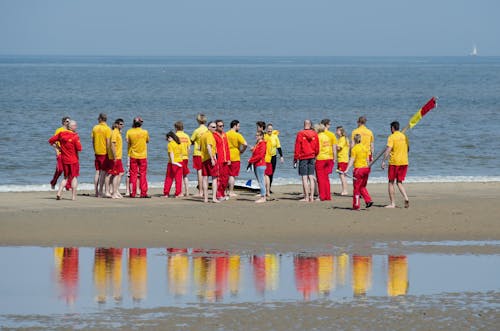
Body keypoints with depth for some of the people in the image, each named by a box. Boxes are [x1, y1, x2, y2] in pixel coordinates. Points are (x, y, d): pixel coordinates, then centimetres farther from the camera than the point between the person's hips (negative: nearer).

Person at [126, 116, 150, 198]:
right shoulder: (145, 132, -8)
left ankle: (132, 193, 4)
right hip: (142, 156, -1)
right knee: (143, 174, 5)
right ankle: (143, 193, 1)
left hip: (133, 156, 1)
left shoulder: (129, 132, -7)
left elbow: (128, 142, 0)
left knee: (133, 174, 6)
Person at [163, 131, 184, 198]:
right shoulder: (180, 144, 9)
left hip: (172, 163, -5)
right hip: (180, 162, 5)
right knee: (178, 179, 6)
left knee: (169, 178, 4)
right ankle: (178, 193, 4)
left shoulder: (170, 144, -9)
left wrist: (173, 161, -28)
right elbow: (182, 153, 12)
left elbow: (171, 153, -20)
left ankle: (166, 193, 5)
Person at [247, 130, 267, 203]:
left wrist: (251, 160, -14)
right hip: (256, 165, 10)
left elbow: (260, 155, -19)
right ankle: (262, 196, 15)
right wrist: (250, 163, 8)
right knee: (260, 181, 11)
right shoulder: (257, 144, 17)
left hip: (260, 165, -10)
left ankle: (263, 197, -6)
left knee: (261, 181, -8)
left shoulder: (262, 144, -11)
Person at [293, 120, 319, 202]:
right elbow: (317, 147, 8)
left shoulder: (300, 134, -7)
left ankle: (306, 197, -5)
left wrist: (295, 158, -2)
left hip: (303, 158, -4)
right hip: (312, 157, 4)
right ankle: (311, 197, 6)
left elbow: (297, 147, -7)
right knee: (311, 177, 7)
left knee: (304, 178, -3)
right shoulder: (314, 134, 3)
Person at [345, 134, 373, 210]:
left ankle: (356, 206, 6)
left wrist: (347, 170, -15)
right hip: (366, 168, 6)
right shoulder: (365, 148, 8)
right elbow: (368, 160, 12)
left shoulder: (354, 149, -9)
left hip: (358, 169, -6)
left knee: (356, 188, 4)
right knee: (362, 187, 20)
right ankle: (368, 200, 4)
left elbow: (351, 160, -14)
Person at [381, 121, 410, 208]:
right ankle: (406, 198, -9)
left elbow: (388, 150, -19)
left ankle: (392, 203, 6)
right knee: (399, 182, 13)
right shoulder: (404, 136, 10)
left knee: (391, 183, 6)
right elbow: (408, 149, 19)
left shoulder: (392, 137, -9)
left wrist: (383, 161, -18)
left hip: (394, 162, -6)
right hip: (404, 162, 6)